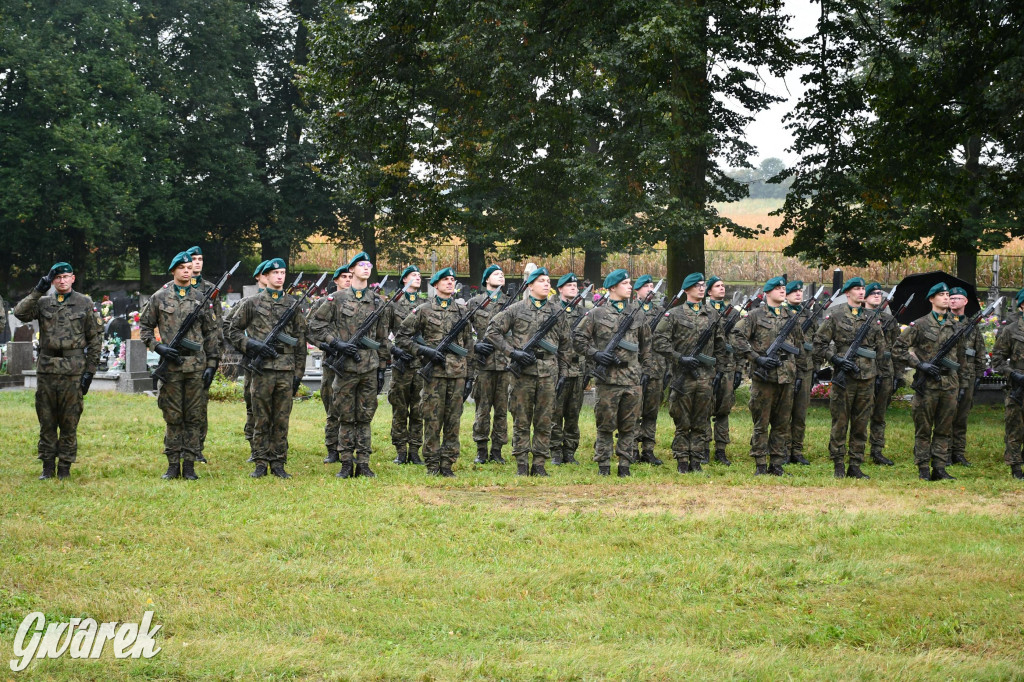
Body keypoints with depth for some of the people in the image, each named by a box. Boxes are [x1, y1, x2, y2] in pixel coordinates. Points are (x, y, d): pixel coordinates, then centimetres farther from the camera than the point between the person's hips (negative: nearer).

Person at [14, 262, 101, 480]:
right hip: (46, 370, 2)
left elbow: (95, 338, 5)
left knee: (69, 422, 2)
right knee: (46, 422, 5)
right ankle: (48, 466, 13)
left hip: (73, 371, -2)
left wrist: (90, 370, -1)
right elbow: (20, 313, -8)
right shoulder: (43, 302, 9)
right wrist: (37, 291, -14)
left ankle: (65, 467, 10)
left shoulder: (84, 304, 5)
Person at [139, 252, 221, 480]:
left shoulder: (201, 299, 8)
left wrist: (211, 364, 4)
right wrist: (158, 347, -7)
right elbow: (144, 326, 9)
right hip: (171, 365, -1)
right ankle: (173, 465, 9)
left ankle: (189, 465, 7)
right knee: (172, 417, 3)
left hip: (196, 365, 1)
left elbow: (211, 333, 10)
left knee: (194, 417, 2)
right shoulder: (159, 298, 4)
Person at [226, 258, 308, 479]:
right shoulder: (252, 303, 5)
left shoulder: (293, 305, 11)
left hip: (286, 370, 2)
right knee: (261, 419, 1)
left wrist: (298, 373, 7)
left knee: (282, 420, 4)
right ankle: (261, 463, 6)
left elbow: (300, 342, 12)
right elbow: (233, 331, 8)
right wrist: (252, 345, -9)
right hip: (262, 369, -2)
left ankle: (278, 463, 9)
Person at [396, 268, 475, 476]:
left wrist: (468, 373, 12)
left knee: (453, 420, 4)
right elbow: (402, 337, 3)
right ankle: (432, 465, 4)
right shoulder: (424, 310, 2)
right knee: (433, 420, -2)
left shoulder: (462, 310, 13)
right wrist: (425, 351, -10)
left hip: (457, 372, 3)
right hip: (434, 371, -3)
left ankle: (448, 464, 9)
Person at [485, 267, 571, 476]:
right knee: (521, 421, 2)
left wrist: (563, 372, 11)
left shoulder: (557, 311, 11)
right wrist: (512, 352, -7)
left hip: (548, 371, 2)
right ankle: (521, 465, 7)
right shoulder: (516, 309, 2)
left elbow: (565, 344, 17)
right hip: (523, 370, -2)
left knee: (544, 421, 3)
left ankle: (539, 464, 9)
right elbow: (493, 331, 3)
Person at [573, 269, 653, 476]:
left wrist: (646, 371, 15)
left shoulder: (637, 315, 13)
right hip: (608, 377, -3)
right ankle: (603, 465, 7)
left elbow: (646, 345, 21)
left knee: (629, 425, 5)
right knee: (606, 424, 0)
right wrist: (595, 354, -8)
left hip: (632, 378, 3)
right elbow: (578, 338, 4)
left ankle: (625, 464, 11)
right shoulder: (597, 314, 2)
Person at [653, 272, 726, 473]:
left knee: (701, 424, 5)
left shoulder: (713, 316, 13)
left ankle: (696, 462, 11)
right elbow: (659, 341, -6)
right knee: (682, 424, 1)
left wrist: (716, 366, 11)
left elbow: (720, 346, 20)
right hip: (683, 378, -3)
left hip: (705, 378, 3)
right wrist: (680, 358, -13)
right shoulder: (674, 314, 0)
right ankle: (682, 463, 6)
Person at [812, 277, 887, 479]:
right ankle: (839, 466, 6)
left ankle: (855, 466, 11)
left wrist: (879, 373, 13)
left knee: (861, 424, 6)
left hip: (867, 378, 4)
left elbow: (881, 348, 19)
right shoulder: (835, 315, 0)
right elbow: (819, 343, 0)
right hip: (843, 377, -4)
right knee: (840, 423, 0)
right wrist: (835, 359, -12)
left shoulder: (872, 317, 12)